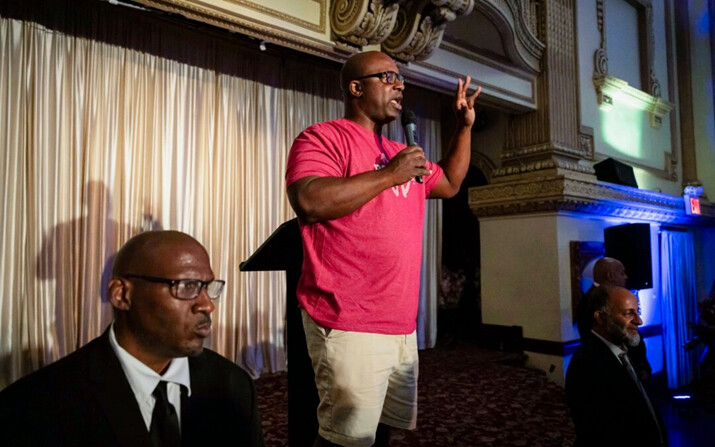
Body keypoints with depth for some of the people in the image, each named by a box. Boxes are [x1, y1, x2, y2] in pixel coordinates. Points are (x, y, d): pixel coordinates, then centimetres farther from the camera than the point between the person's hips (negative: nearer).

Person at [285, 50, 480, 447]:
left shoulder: (400, 152, 19)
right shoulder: (323, 138, -6)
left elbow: (449, 184, 31)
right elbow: (309, 202, -24)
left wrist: (465, 126, 23)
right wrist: (389, 175, -17)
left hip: (401, 325, 8)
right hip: (348, 325, -8)